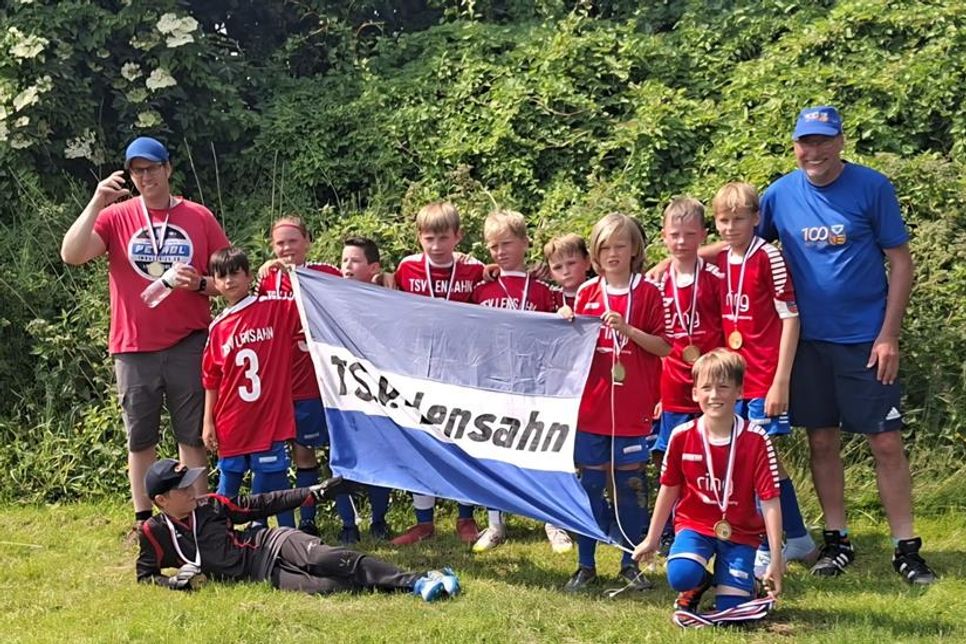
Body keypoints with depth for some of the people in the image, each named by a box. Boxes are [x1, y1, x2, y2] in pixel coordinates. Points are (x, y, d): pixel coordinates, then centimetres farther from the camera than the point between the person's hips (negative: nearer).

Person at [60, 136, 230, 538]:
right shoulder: (116, 216, 1)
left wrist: (200, 284, -13)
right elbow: (71, 255, -13)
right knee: (140, 437, 9)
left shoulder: (199, 217, 3)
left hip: (188, 345, 0)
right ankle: (143, 520, 19)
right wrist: (96, 204, -19)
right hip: (134, 346, 0)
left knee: (192, 435, 6)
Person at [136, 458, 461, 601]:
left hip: (272, 543, 3)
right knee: (318, 587, -27)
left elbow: (261, 505, 10)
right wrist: (177, 580, -14)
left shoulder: (210, 505, 7)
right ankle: (414, 585, -35)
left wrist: (316, 493, 7)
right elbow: (144, 576, 8)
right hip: (259, 574, -3)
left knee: (329, 560, -26)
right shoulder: (155, 533, 0)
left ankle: (416, 581, -31)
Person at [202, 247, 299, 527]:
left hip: (269, 420, -3)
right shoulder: (217, 327, 5)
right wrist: (208, 422, 7)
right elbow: (211, 380, 8)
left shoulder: (277, 309, -4)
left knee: (274, 479, 3)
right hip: (231, 425, 3)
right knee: (228, 486, 14)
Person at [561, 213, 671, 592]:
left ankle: (631, 564, 17)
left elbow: (664, 347, -4)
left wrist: (627, 328, -16)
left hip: (632, 409, -2)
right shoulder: (587, 293, 7)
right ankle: (585, 566, 14)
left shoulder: (647, 293, 0)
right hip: (591, 405, 2)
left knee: (631, 486, 6)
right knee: (589, 485, 5)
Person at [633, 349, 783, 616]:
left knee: (731, 609, -11)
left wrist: (776, 559, -15)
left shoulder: (756, 440, -13)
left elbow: (770, 501, -13)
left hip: (740, 532, -1)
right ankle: (697, 586, 9)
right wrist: (652, 539, 13)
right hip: (694, 525, 1)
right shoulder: (682, 436, -8)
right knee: (680, 575, -29)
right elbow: (668, 489, 6)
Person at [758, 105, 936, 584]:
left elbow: (900, 262, -5)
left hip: (866, 339, -2)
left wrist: (888, 335, -10)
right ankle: (836, 541, 22)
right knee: (822, 442, 9)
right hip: (809, 339, 3)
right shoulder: (779, 195, 0)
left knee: (886, 443, -1)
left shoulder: (872, 187, -7)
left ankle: (907, 548, 9)